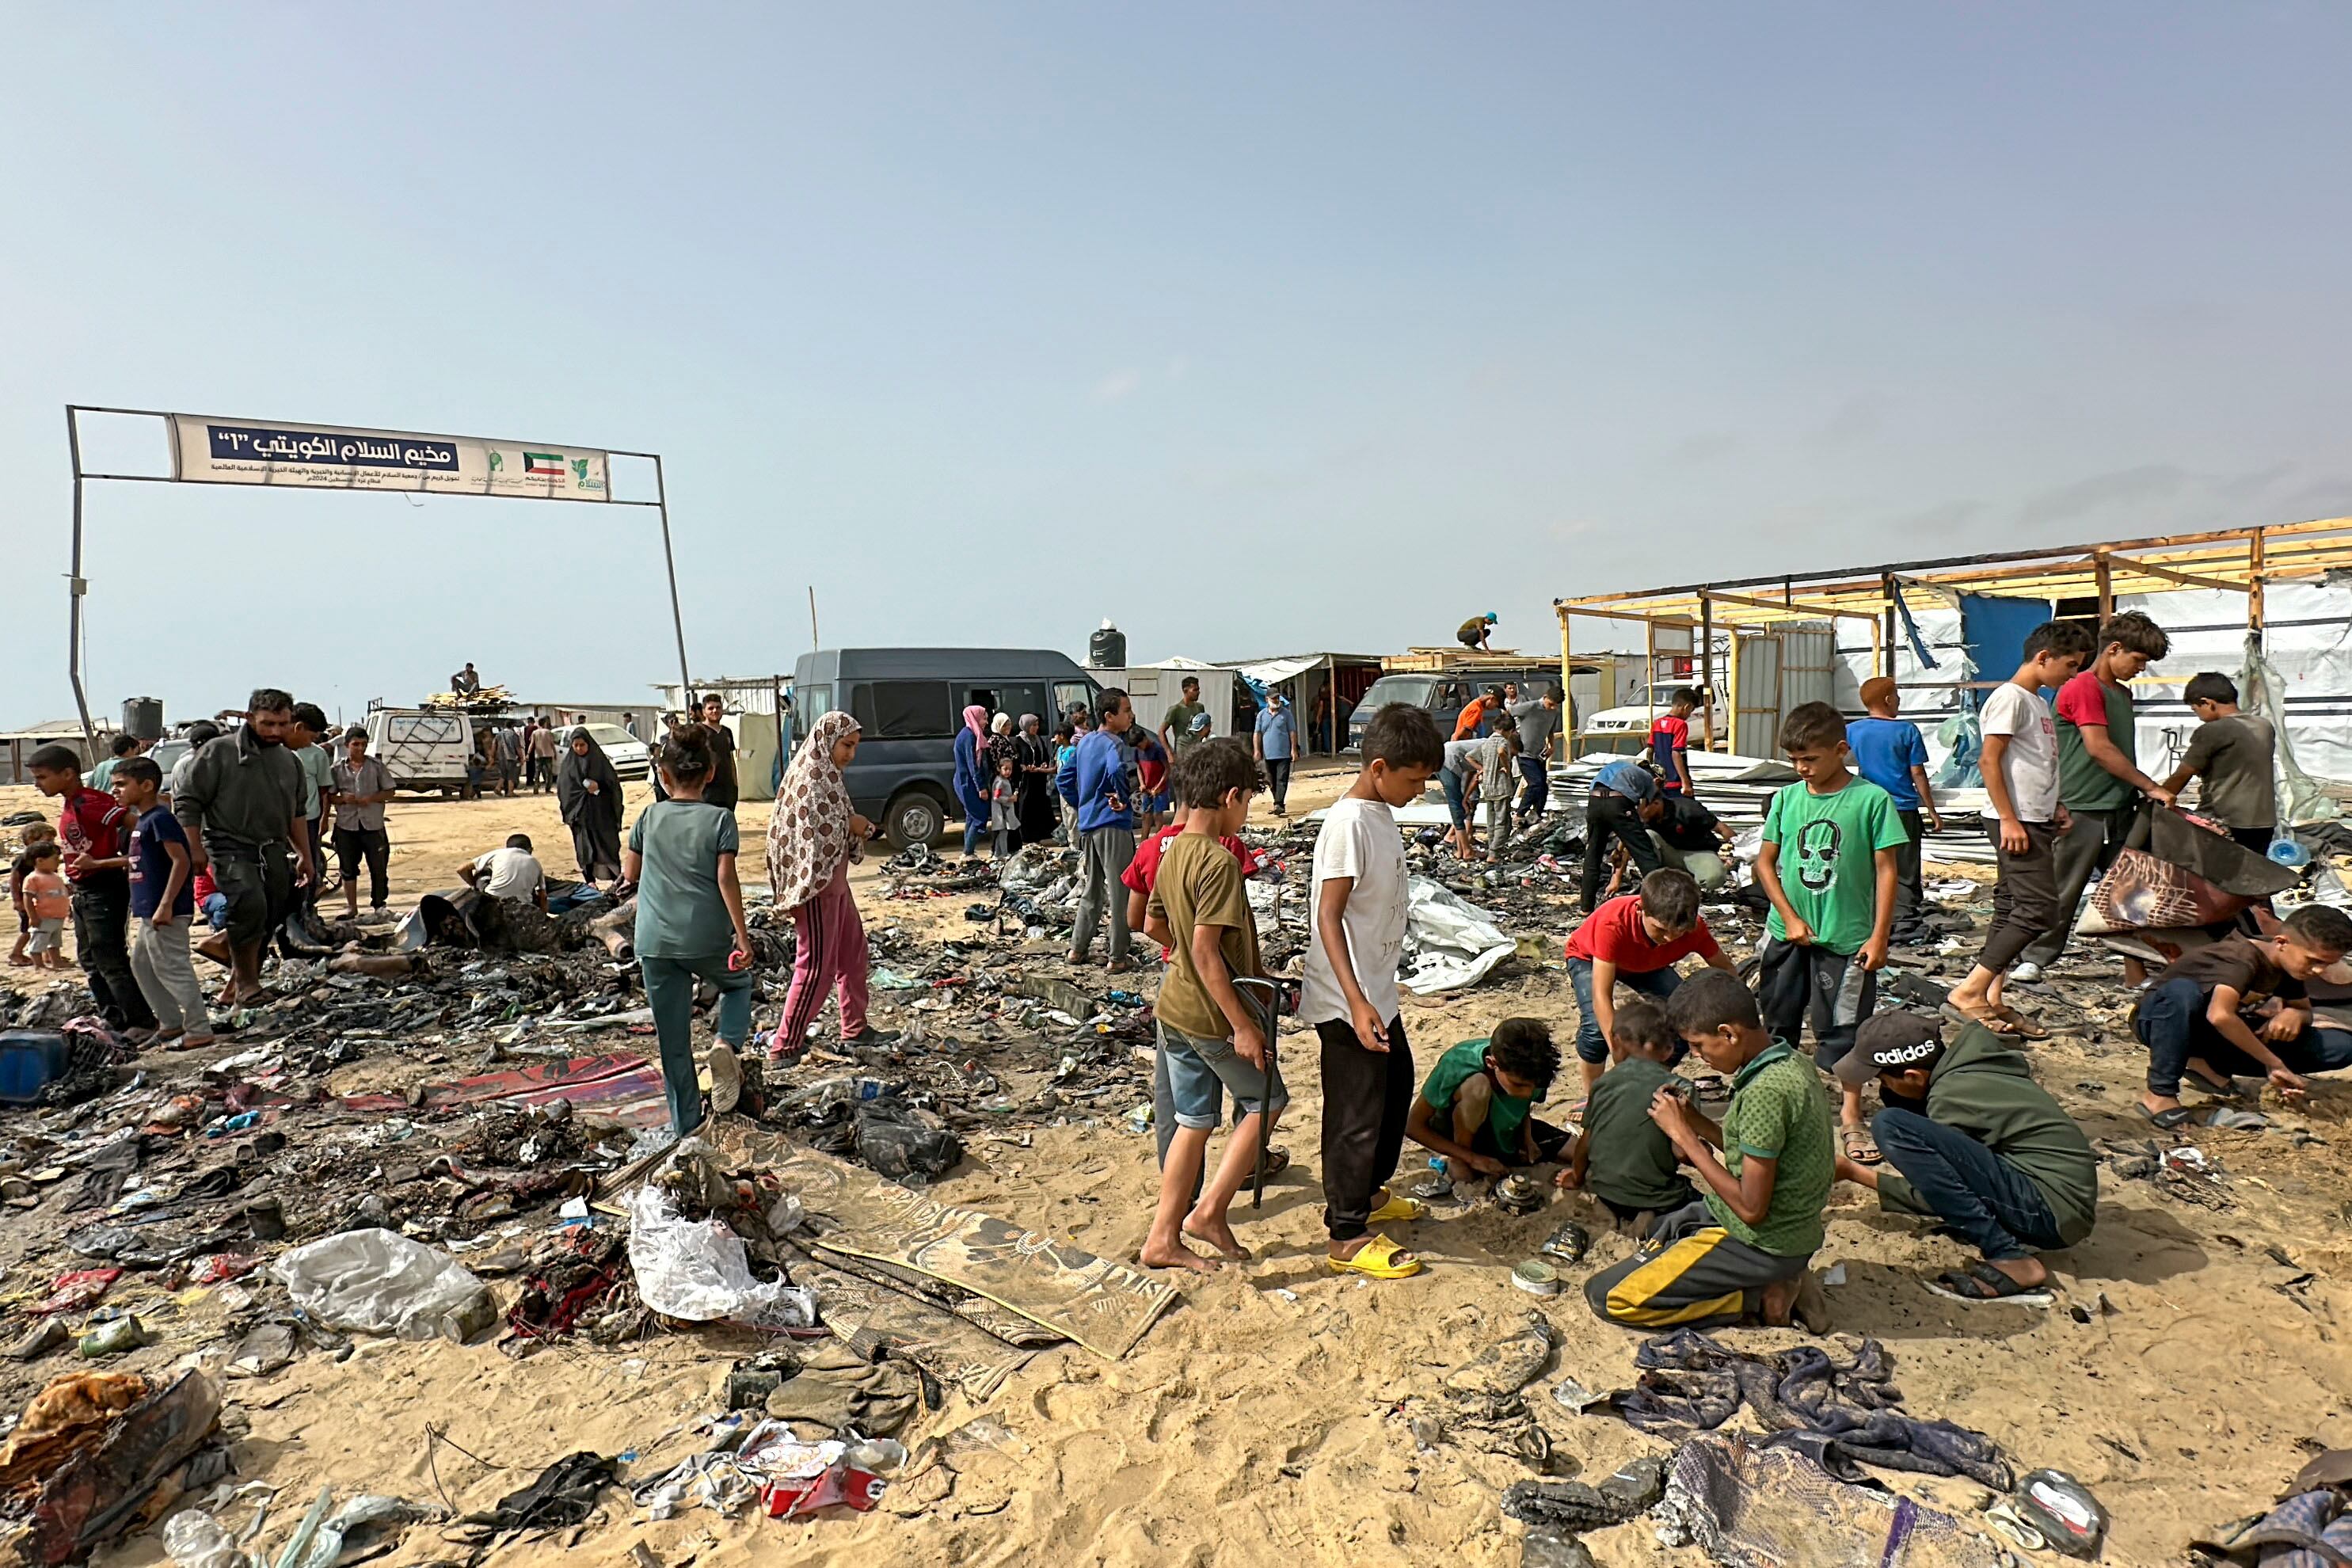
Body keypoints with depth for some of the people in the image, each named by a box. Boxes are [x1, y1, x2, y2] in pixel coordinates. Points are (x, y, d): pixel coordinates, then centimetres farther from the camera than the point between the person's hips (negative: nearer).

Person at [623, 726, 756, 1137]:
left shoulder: (650, 816, 4)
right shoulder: (719, 818, -5)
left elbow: (630, 873, 13)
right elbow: (726, 879, -13)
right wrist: (742, 936, -11)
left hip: (655, 941, 3)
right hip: (707, 938, -2)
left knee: (672, 1037, 11)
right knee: (738, 982, 28)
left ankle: (685, 1122, 17)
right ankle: (728, 1041, 0)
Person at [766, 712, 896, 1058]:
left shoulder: (826, 774, 11)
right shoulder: (809, 778, -19)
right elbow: (817, 834, -25)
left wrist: (856, 827, 0)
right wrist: (851, 825, -9)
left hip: (832, 880, 10)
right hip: (815, 884, -10)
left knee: (852, 951, 18)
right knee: (817, 965, -3)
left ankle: (855, 1028, 29)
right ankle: (784, 1045, 5)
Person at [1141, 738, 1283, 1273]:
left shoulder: (1171, 854, 5)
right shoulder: (1219, 862, -22)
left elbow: (1153, 921, 17)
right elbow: (1205, 951, -26)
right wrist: (1242, 1024, -22)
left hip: (1174, 1007, 8)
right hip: (1214, 1014, -8)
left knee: (1194, 1121, 16)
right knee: (1266, 1101, 13)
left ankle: (1164, 1238, 20)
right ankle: (1210, 1210, 9)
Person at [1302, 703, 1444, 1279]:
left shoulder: (1382, 813, 6)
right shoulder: (1349, 824, -22)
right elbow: (1328, 918, -25)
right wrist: (1356, 1003, -30)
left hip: (1377, 991, 10)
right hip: (1349, 1003, -10)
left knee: (1397, 1087, 24)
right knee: (1356, 1114, 2)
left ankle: (1369, 1192, 42)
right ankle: (1347, 1236, 17)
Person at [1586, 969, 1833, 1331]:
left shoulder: (1766, 1091, -28)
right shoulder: (1787, 1062, 2)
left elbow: (1751, 1208, -25)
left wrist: (1684, 1135, -19)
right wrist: (1695, 1122, -2)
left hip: (1761, 1243, -10)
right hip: (1788, 1228, 10)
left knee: (1608, 1296, -9)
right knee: (1651, 1234, 30)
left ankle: (1759, 1298, -4)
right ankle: (1776, 1280, 12)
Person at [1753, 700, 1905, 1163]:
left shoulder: (1871, 799, -10)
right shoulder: (1786, 798, 0)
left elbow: (1886, 871, -7)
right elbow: (1765, 860, 4)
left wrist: (1879, 936, -9)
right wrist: (1789, 917, -5)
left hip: (1847, 936, -3)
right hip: (1787, 934, 3)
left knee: (1844, 1028, 6)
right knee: (1778, 1020, 15)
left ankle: (1851, 1116, 23)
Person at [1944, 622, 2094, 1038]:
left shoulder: (2039, 703, 20)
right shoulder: (2010, 697, -10)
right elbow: (1989, 761, -17)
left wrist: (2055, 807, 16)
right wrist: (2008, 819, -20)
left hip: (2036, 822, 10)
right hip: (2017, 823, -10)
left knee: (2012, 910, 8)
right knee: (2038, 910, -13)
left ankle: (1992, 1000, 10)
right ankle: (1969, 990, -12)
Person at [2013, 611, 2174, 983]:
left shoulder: (2123, 693, 18)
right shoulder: (2083, 688, -11)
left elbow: (2123, 753, 20)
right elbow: (2100, 749, -17)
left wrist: (2140, 795, 13)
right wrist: (2151, 787, -13)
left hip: (2120, 808, 8)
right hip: (2083, 810, -8)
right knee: (2064, 891, -1)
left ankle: (2135, 966, 13)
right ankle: (2035, 959, 9)